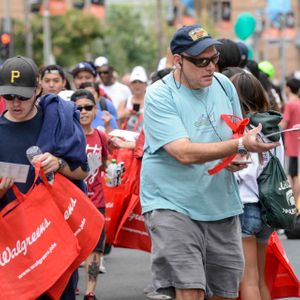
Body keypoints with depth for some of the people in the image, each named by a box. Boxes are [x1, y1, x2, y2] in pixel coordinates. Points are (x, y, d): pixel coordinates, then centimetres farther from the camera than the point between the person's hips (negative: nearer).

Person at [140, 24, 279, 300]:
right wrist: (240, 146, -31)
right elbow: (185, 153, -24)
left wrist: (236, 159, -5)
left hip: (222, 205, 6)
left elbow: (238, 136, 19)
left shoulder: (223, 84, 5)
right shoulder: (159, 96, -13)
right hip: (173, 204, -6)